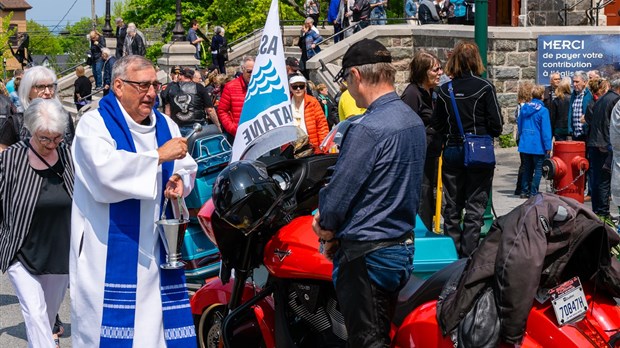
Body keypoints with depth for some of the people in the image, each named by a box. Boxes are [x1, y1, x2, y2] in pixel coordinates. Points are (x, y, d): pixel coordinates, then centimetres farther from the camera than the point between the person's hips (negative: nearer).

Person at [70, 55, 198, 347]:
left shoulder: (165, 125, 14)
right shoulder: (95, 123, -5)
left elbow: (187, 167, 20)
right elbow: (105, 169, -23)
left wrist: (180, 179, -4)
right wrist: (159, 156, -20)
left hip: (155, 246, 6)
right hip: (110, 250, -6)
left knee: (159, 320, 4)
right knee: (112, 321, -7)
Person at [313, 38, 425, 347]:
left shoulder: (367, 129, -22)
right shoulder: (414, 120, 7)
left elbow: (338, 193, -20)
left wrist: (326, 226, 2)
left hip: (367, 255, -9)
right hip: (403, 246, 9)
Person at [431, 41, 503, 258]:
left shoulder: (444, 90, -1)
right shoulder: (484, 88, -9)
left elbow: (437, 125, 3)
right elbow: (496, 124, -9)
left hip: (452, 152, 3)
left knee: (452, 206, 12)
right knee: (475, 207, 2)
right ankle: (468, 255, -1)